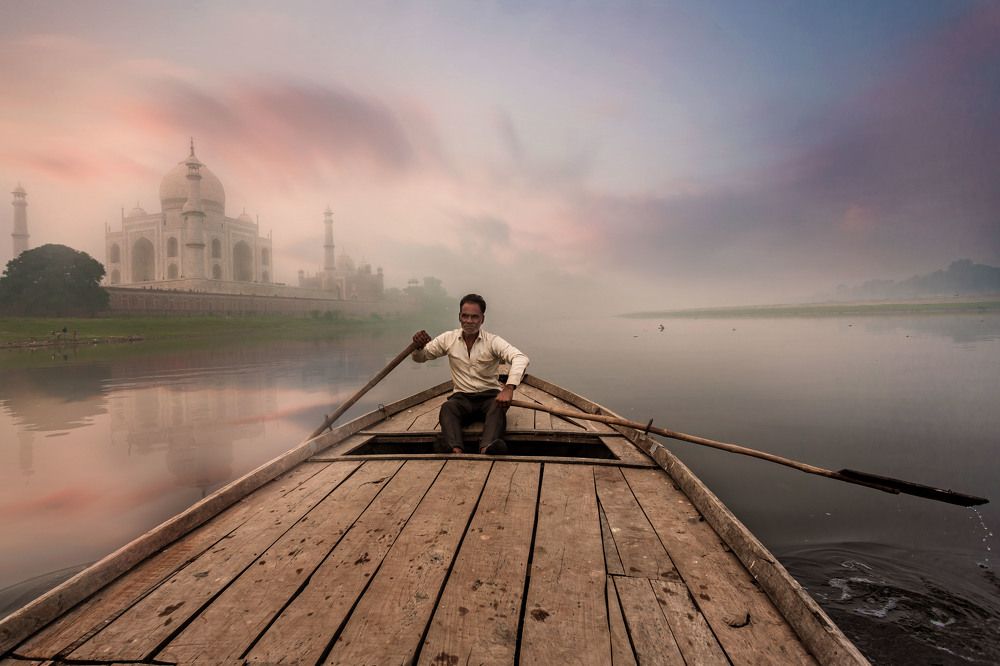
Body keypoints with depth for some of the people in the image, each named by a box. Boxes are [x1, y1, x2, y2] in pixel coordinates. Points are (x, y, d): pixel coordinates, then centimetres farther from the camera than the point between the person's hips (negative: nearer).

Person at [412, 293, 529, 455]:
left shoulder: (493, 341, -5)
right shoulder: (448, 338, 5)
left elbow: (521, 358, -21)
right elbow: (420, 357, 12)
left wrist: (509, 388, -40)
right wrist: (419, 346, -14)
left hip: (489, 395, -1)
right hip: (461, 397, 2)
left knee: (498, 407, -35)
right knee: (447, 408, -32)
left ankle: (486, 450, -61)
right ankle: (456, 450, -58)